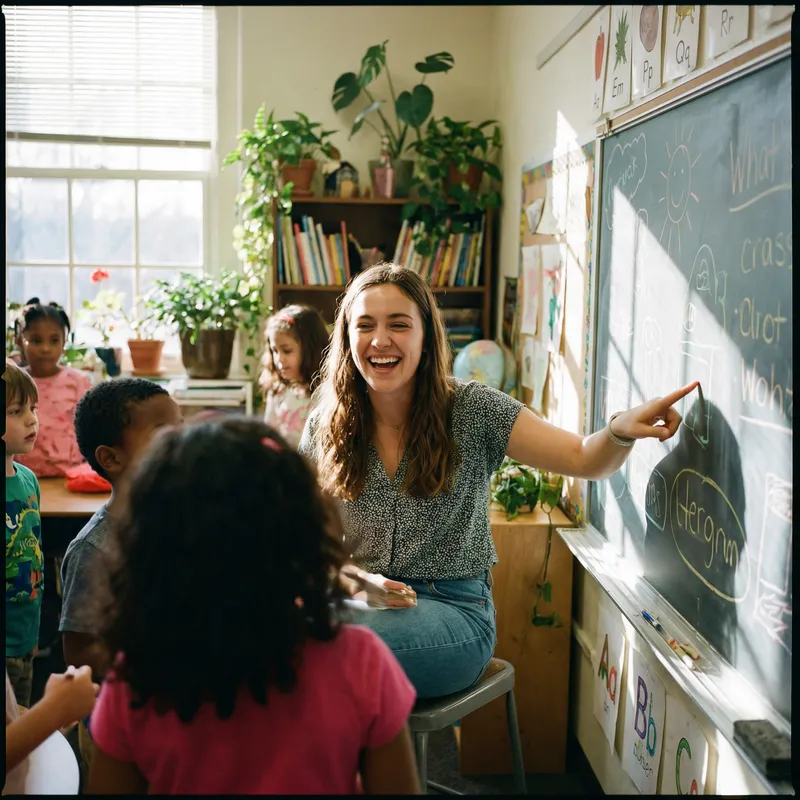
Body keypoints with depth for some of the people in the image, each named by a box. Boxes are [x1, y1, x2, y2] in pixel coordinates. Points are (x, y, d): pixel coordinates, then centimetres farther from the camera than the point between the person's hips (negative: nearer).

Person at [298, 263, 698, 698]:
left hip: (455, 608, -2)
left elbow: (583, 458, -9)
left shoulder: (470, 409, -4)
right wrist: (359, 578, -12)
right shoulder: (324, 426, 2)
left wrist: (621, 430, -32)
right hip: (362, 599, 3)